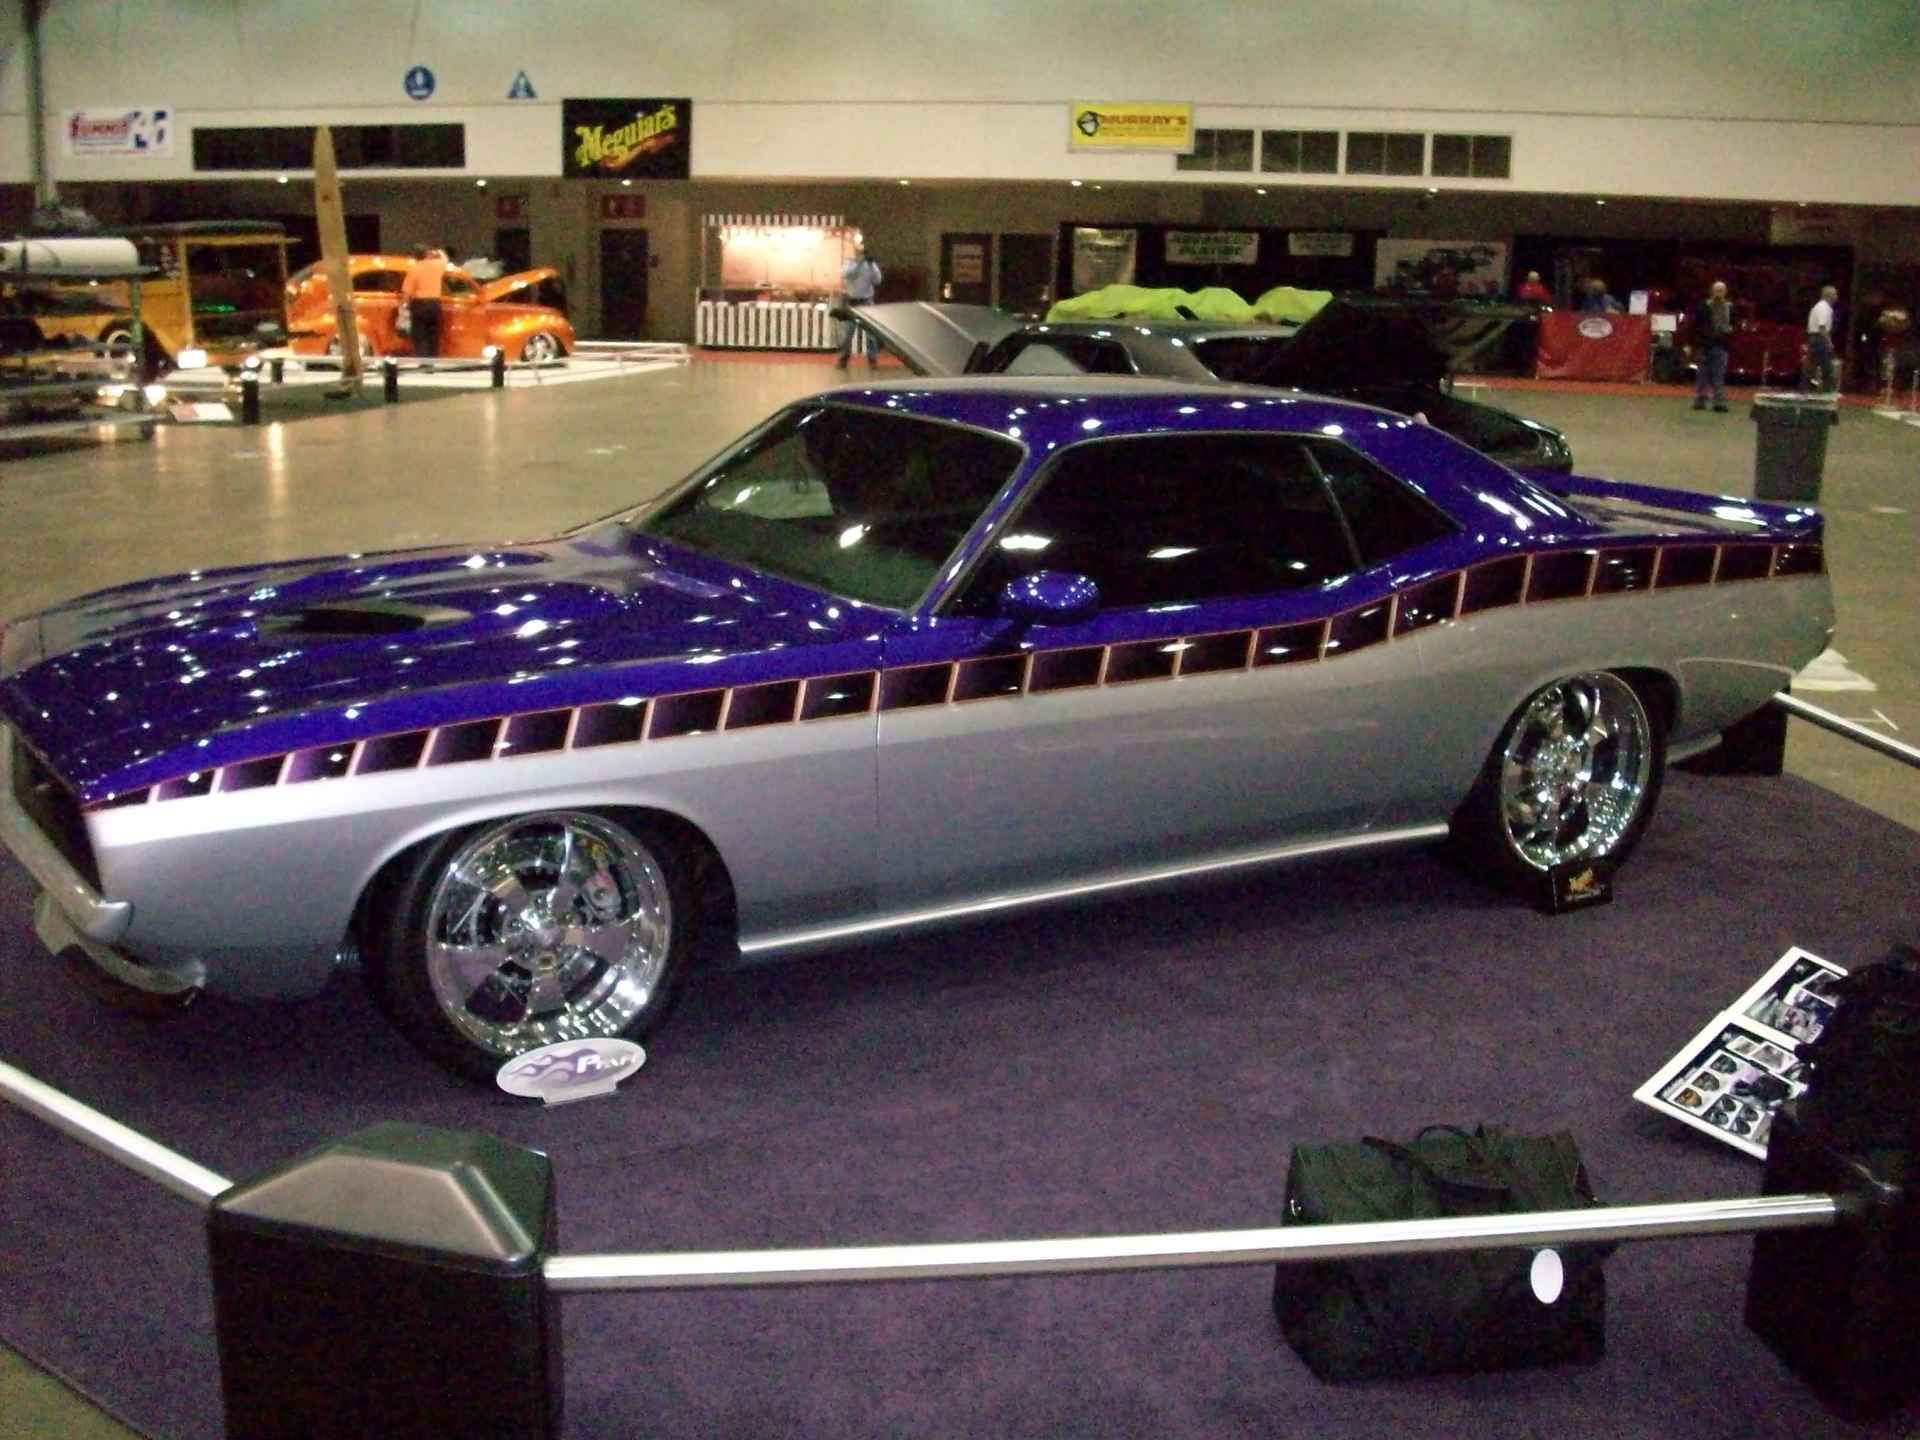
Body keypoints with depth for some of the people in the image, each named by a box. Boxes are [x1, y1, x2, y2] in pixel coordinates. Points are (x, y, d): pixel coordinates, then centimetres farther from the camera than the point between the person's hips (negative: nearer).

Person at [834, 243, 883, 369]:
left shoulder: (871, 265, 1)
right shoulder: (849, 264, -1)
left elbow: (878, 280, -11)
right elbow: (845, 274, -21)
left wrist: (871, 264, -22)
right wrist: (858, 262, -28)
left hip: (867, 302, 0)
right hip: (852, 302, 0)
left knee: (870, 331, 1)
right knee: (848, 332, 3)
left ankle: (872, 358, 7)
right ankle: (843, 358, 11)